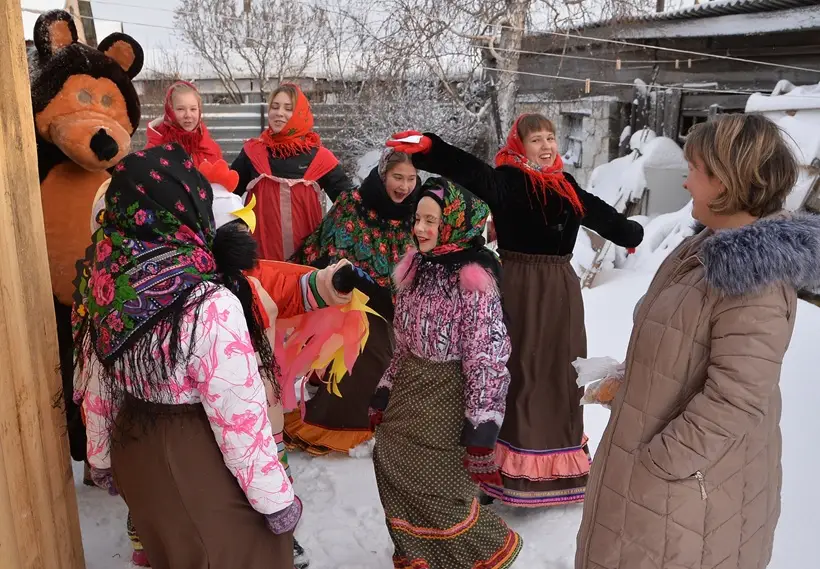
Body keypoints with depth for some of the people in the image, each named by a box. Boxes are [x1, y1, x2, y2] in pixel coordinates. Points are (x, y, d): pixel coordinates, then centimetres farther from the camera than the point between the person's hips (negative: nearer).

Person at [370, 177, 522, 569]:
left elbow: (487, 361, -19)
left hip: (446, 402, -7)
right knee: (397, 480, 15)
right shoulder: (416, 269, 5)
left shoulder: (475, 283, -19)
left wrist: (481, 430, -20)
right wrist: (383, 395, 16)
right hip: (407, 395, 7)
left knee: (440, 493, 4)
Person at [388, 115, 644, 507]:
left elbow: (600, 214, 29)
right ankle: (515, 459, 10)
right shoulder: (505, 181, -8)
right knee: (520, 366, -2)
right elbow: (464, 168, -26)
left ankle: (561, 451, 33)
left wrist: (630, 233, 44)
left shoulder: (567, 188, 12)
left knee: (561, 367, 15)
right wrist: (426, 148, -43)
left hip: (560, 286, 7)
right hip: (519, 284, -6)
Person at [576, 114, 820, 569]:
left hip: (692, 478, -8)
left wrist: (658, 462, -22)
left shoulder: (754, 282, -29)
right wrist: (626, 380, 14)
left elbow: (735, 402, -29)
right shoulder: (711, 249, 0)